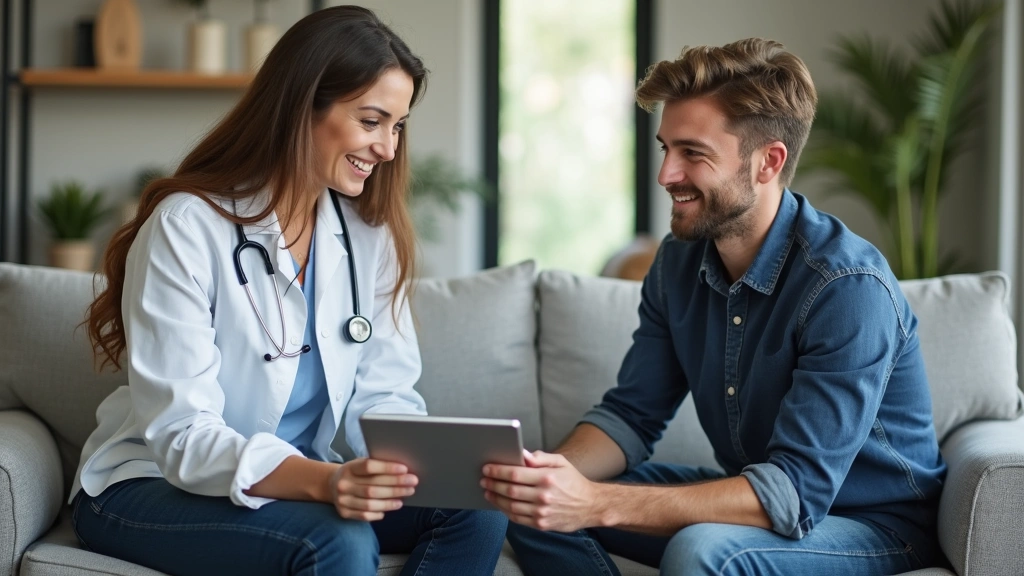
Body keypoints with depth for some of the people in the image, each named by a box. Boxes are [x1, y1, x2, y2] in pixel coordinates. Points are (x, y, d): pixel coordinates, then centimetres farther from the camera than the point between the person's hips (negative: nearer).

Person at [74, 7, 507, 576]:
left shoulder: (368, 234, 1)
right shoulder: (187, 226, -18)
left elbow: (384, 395, -2)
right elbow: (182, 435, -24)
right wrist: (324, 481, -42)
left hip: (298, 479, 6)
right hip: (152, 487, -6)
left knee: (477, 509, -18)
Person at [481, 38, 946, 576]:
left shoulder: (847, 287, -26)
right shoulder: (679, 260, -2)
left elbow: (796, 492, -31)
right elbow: (631, 415, 2)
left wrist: (599, 504, -39)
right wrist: (555, 472, -22)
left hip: (876, 526, -6)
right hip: (758, 497, 7)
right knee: (537, 510, -5)